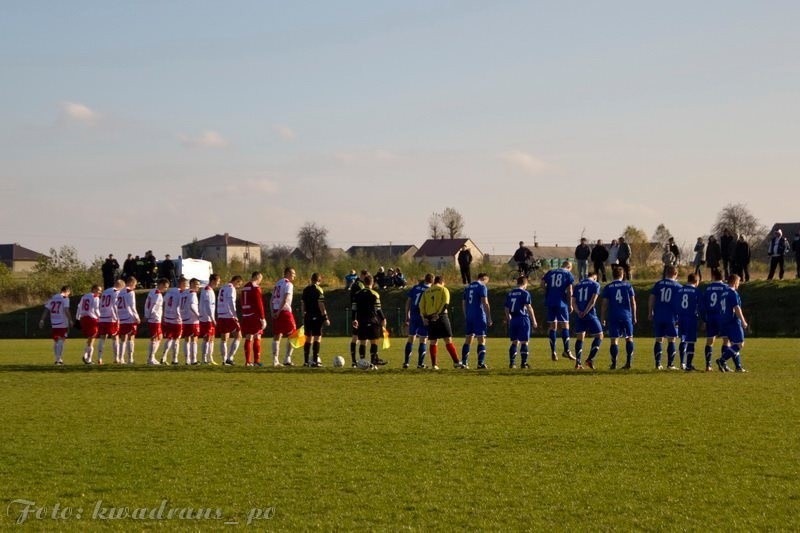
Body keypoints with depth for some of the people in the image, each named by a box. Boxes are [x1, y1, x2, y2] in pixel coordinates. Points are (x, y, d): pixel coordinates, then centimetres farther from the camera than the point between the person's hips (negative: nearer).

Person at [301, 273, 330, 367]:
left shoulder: (306, 290, 10)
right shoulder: (319, 290, -9)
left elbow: (302, 304, 12)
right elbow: (321, 305, -14)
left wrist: (304, 316, 20)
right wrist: (325, 317, -12)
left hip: (307, 317, 6)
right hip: (317, 317, -6)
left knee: (308, 339, 13)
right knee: (317, 338, -2)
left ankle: (306, 361, 13)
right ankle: (315, 360, -7)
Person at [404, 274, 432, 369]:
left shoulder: (415, 288, 7)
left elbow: (408, 302, 8)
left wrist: (407, 316, 14)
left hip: (413, 317, 4)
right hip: (424, 317, -4)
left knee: (411, 338, 11)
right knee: (423, 340, 4)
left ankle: (406, 362, 10)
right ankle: (420, 363, 2)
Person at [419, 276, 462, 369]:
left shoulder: (426, 292, 17)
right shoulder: (443, 289, 5)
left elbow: (421, 305, 7)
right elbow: (445, 303, -9)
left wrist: (424, 317, 0)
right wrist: (439, 313, -14)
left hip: (430, 319, 4)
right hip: (441, 316, -4)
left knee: (433, 342, 9)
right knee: (448, 340, -5)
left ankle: (434, 364, 4)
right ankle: (456, 362, -11)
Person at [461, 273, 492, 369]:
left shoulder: (468, 287, 15)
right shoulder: (482, 287, -7)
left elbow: (463, 303, 18)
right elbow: (485, 303, -14)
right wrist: (489, 318, -11)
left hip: (469, 317, 7)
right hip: (479, 317, -7)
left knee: (468, 340, 12)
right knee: (481, 340, -4)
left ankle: (464, 363, 10)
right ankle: (481, 363, -10)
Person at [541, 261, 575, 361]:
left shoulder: (550, 272, 14)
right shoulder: (568, 274, 3)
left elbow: (542, 284, 3)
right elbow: (569, 291, -3)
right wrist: (570, 305, 1)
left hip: (550, 301, 4)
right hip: (561, 302, -4)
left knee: (552, 326, 7)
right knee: (565, 326, 0)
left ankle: (553, 352, 5)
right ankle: (566, 351, -7)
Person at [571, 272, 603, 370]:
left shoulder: (578, 285, 16)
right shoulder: (595, 285, 1)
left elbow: (573, 302, 7)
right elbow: (593, 301, -12)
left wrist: (578, 312, -6)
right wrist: (585, 312, -13)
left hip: (580, 316, 5)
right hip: (590, 315, -5)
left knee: (579, 338, 11)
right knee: (599, 336, 6)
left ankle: (578, 362, 3)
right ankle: (590, 359, -6)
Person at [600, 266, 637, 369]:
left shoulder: (608, 287, 3)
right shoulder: (628, 286, 5)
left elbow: (605, 304, 0)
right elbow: (633, 302, 4)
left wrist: (602, 318, 6)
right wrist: (634, 316, 11)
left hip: (613, 316, -1)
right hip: (626, 316, 1)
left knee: (614, 340, -1)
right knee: (629, 338, 12)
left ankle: (614, 363, -4)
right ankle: (629, 362, 6)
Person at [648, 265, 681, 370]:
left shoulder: (658, 284, 6)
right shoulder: (678, 287, 1)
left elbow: (651, 298, 5)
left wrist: (650, 313, 11)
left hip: (658, 317, 2)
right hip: (671, 318, -2)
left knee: (659, 340, 7)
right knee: (671, 340, 4)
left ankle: (658, 364, 4)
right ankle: (670, 364, 1)